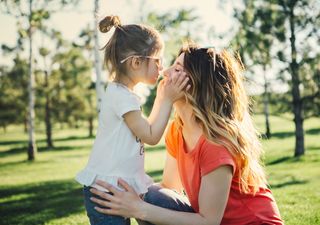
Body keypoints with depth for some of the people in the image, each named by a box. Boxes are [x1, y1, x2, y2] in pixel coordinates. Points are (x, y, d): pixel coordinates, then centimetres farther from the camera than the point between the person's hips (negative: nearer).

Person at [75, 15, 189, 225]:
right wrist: (167, 100, -11)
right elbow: (151, 136, -14)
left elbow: (145, 129, 18)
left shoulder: (121, 93, 13)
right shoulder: (123, 96, -18)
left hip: (116, 189, 10)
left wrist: (161, 97, 12)